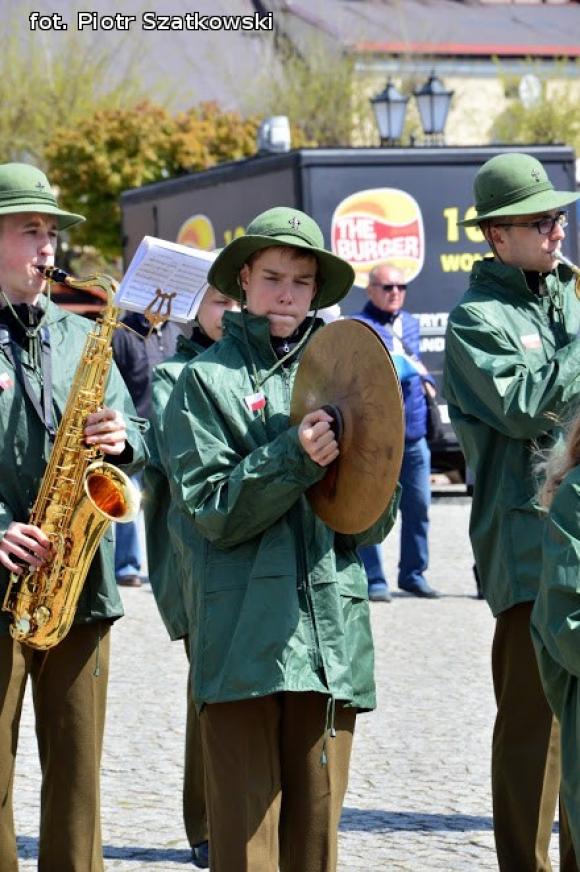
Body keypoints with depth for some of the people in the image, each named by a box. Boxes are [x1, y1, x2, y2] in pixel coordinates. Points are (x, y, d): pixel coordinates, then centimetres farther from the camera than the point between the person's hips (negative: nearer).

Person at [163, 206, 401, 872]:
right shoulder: (208, 379, 5)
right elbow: (210, 510, -5)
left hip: (331, 633, 4)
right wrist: (293, 458, -16)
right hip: (245, 635, -3)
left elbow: (372, 523, 12)